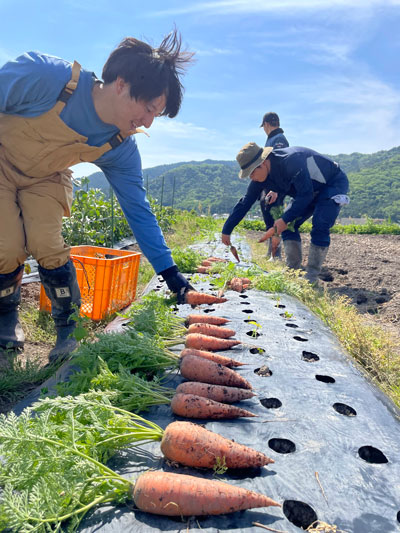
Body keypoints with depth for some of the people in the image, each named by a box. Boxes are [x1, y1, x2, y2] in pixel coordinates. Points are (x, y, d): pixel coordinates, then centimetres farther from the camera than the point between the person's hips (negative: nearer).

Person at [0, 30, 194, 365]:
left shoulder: (121, 150, -21)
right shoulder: (43, 75, -34)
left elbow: (139, 211, -15)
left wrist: (171, 275, -17)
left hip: (45, 178, 2)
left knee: (47, 247, -16)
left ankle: (69, 329, 5)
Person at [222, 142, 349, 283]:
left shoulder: (290, 160, -37)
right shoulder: (260, 178, -12)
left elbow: (306, 194, -33)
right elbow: (244, 204, -6)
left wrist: (285, 219, -33)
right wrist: (226, 230, -5)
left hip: (334, 184, -8)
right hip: (312, 191, 8)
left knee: (320, 226, -24)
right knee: (289, 224, -4)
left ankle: (312, 275, -14)